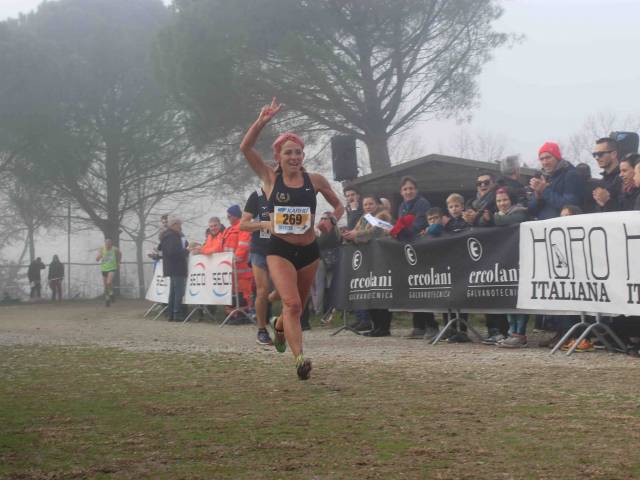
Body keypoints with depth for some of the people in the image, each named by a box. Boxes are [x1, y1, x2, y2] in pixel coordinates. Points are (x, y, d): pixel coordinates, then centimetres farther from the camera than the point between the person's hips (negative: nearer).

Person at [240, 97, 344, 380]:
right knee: (292, 304, -21)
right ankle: (299, 359, -24)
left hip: (309, 251, 3)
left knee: (298, 306, 17)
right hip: (279, 250, -3)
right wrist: (262, 121, -22)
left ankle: (279, 325, 51)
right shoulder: (270, 178, -1)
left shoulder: (314, 181, 2)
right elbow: (245, 148, -12)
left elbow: (338, 205, 15)